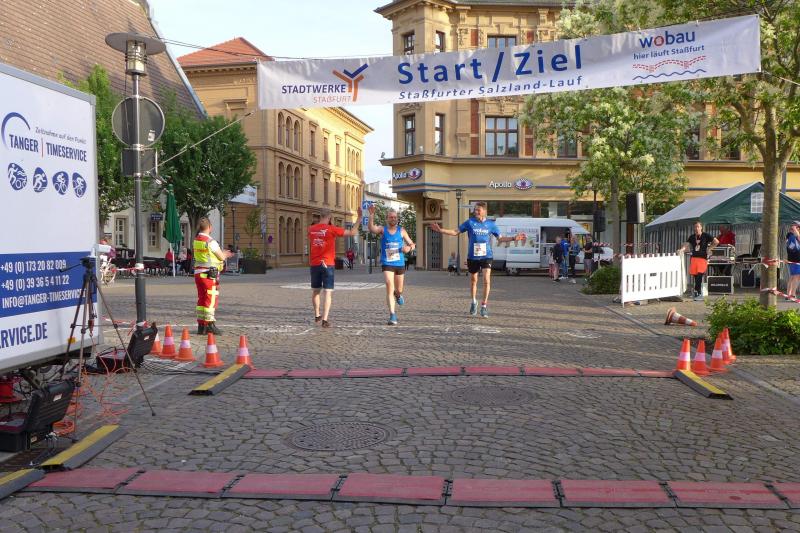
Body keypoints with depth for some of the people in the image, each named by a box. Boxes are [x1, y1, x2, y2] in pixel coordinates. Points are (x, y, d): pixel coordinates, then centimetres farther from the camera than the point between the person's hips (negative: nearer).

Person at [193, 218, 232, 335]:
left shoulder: (196, 240, 10)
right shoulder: (210, 242, -16)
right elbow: (222, 257, -8)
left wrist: (222, 254, 24)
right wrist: (224, 255, 15)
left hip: (198, 272, 8)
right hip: (209, 274, -8)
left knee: (202, 299, 12)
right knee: (211, 300, -2)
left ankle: (201, 326, 16)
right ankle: (210, 325, 0)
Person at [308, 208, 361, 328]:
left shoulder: (311, 229, 4)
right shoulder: (331, 229, -10)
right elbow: (353, 233, -10)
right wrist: (359, 218, -2)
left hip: (314, 264, 5)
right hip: (327, 264, -4)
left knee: (315, 291, 19)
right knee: (328, 293, -3)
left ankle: (317, 316, 33)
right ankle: (325, 320, -12)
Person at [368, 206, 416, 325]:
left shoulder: (401, 231, 3)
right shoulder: (382, 229, -2)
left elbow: (412, 244, 7)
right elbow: (372, 229, -24)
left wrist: (409, 248, -16)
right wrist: (371, 216, -39)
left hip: (400, 264, 3)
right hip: (387, 264, -3)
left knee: (399, 290, 16)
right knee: (390, 288, -15)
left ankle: (398, 295, 53)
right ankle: (392, 315, -13)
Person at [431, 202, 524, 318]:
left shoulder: (490, 224, 2)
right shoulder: (469, 222, -1)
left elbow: (500, 239, 11)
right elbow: (455, 232, 3)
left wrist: (514, 238, 0)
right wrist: (440, 230, -6)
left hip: (486, 256, -1)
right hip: (472, 257, 1)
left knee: (486, 279, -15)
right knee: (473, 280, 14)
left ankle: (484, 305, -2)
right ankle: (474, 302, 37)